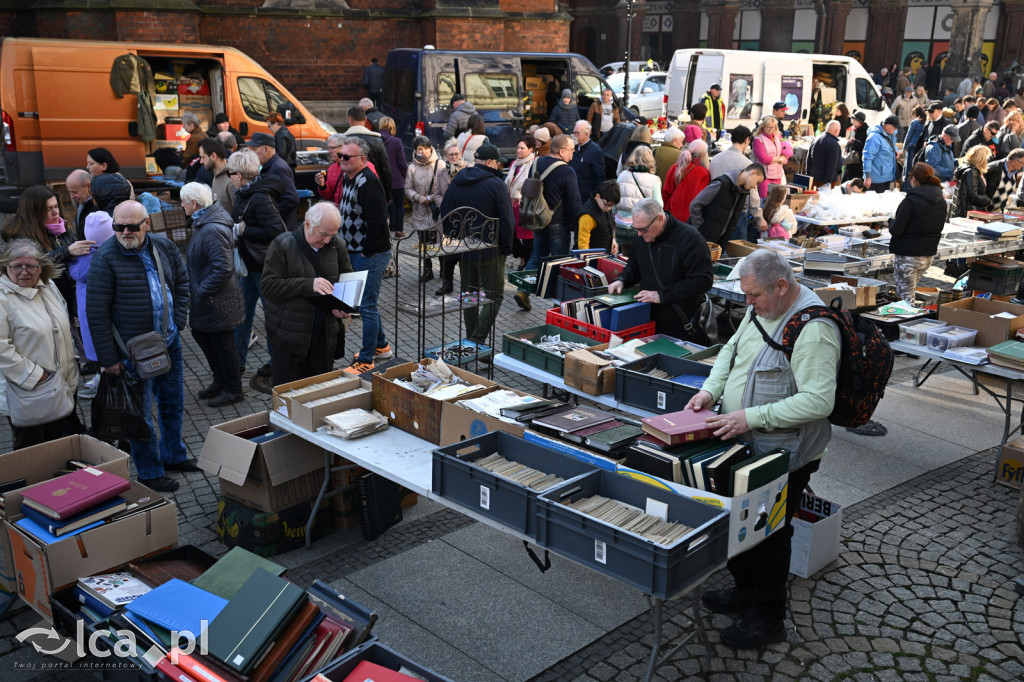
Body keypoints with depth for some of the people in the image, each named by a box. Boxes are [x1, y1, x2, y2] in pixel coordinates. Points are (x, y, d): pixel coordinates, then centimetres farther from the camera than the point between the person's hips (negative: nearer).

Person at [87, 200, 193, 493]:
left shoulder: (164, 248, 1)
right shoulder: (106, 257, -15)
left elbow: (181, 282, 17)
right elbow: (97, 313, -14)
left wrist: (178, 321, 5)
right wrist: (108, 358, -14)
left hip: (169, 342, 6)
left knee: (173, 404, 19)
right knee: (141, 415, 4)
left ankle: (174, 455, 38)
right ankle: (150, 473, 19)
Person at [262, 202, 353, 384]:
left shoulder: (337, 245, 3)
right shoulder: (282, 245, -10)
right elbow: (269, 286, -16)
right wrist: (309, 285, -26)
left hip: (326, 333, 4)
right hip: (289, 335, -3)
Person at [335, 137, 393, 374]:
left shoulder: (367, 183, -20)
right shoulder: (348, 178, 11)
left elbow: (377, 221, -25)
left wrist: (367, 251, -17)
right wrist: (349, 247, 16)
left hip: (371, 255, -10)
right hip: (355, 252, 10)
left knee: (367, 306, -4)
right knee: (365, 302, 20)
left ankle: (366, 360, 5)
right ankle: (381, 346, 35)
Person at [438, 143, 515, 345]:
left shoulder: (457, 182, 5)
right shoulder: (496, 184, -13)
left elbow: (445, 213, 11)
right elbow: (507, 220, -14)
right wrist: (506, 247, -2)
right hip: (490, 251, -6)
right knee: (494, 295, 1)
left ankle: (471, 339, 23)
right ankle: (478, 340, -9)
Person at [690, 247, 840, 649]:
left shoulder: (813, 330, -26)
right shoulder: (761, 309, 3)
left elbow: (818, 401, -31)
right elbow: (731, 349, 16)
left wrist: (751, 417, -32)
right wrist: (711, 389, -2)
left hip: (782, 455, -9)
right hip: (743, 445, 9)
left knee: (768, 534, 6)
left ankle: (768, 619, 25)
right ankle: (744, 591, 44)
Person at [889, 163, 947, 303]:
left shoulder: (910, 201, -19)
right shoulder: (941, 201, 4)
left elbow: (896, 230, -17)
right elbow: (938, 228, 14)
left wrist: (892, 222, 3)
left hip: (907, 256, -7)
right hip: (928, 255, 8)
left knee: (905, 296, 0)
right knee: (911, 291, 24)